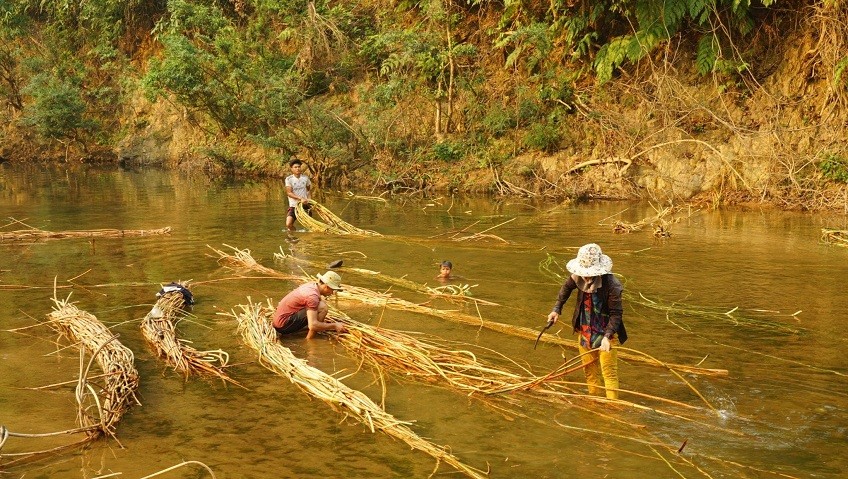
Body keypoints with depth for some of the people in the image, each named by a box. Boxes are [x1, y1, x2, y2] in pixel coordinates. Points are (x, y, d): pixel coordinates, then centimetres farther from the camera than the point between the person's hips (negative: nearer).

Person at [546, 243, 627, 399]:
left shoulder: (612, 285, -28)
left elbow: (616, 313, -22)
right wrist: (557, 309, 8)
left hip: (605, 333, -6)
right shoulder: (578, 277, -13)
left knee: (609, 372, -7)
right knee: (589, 369, 19)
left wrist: (607, 336, -31)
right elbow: (566, 287, 11)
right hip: (584, 331, 6)